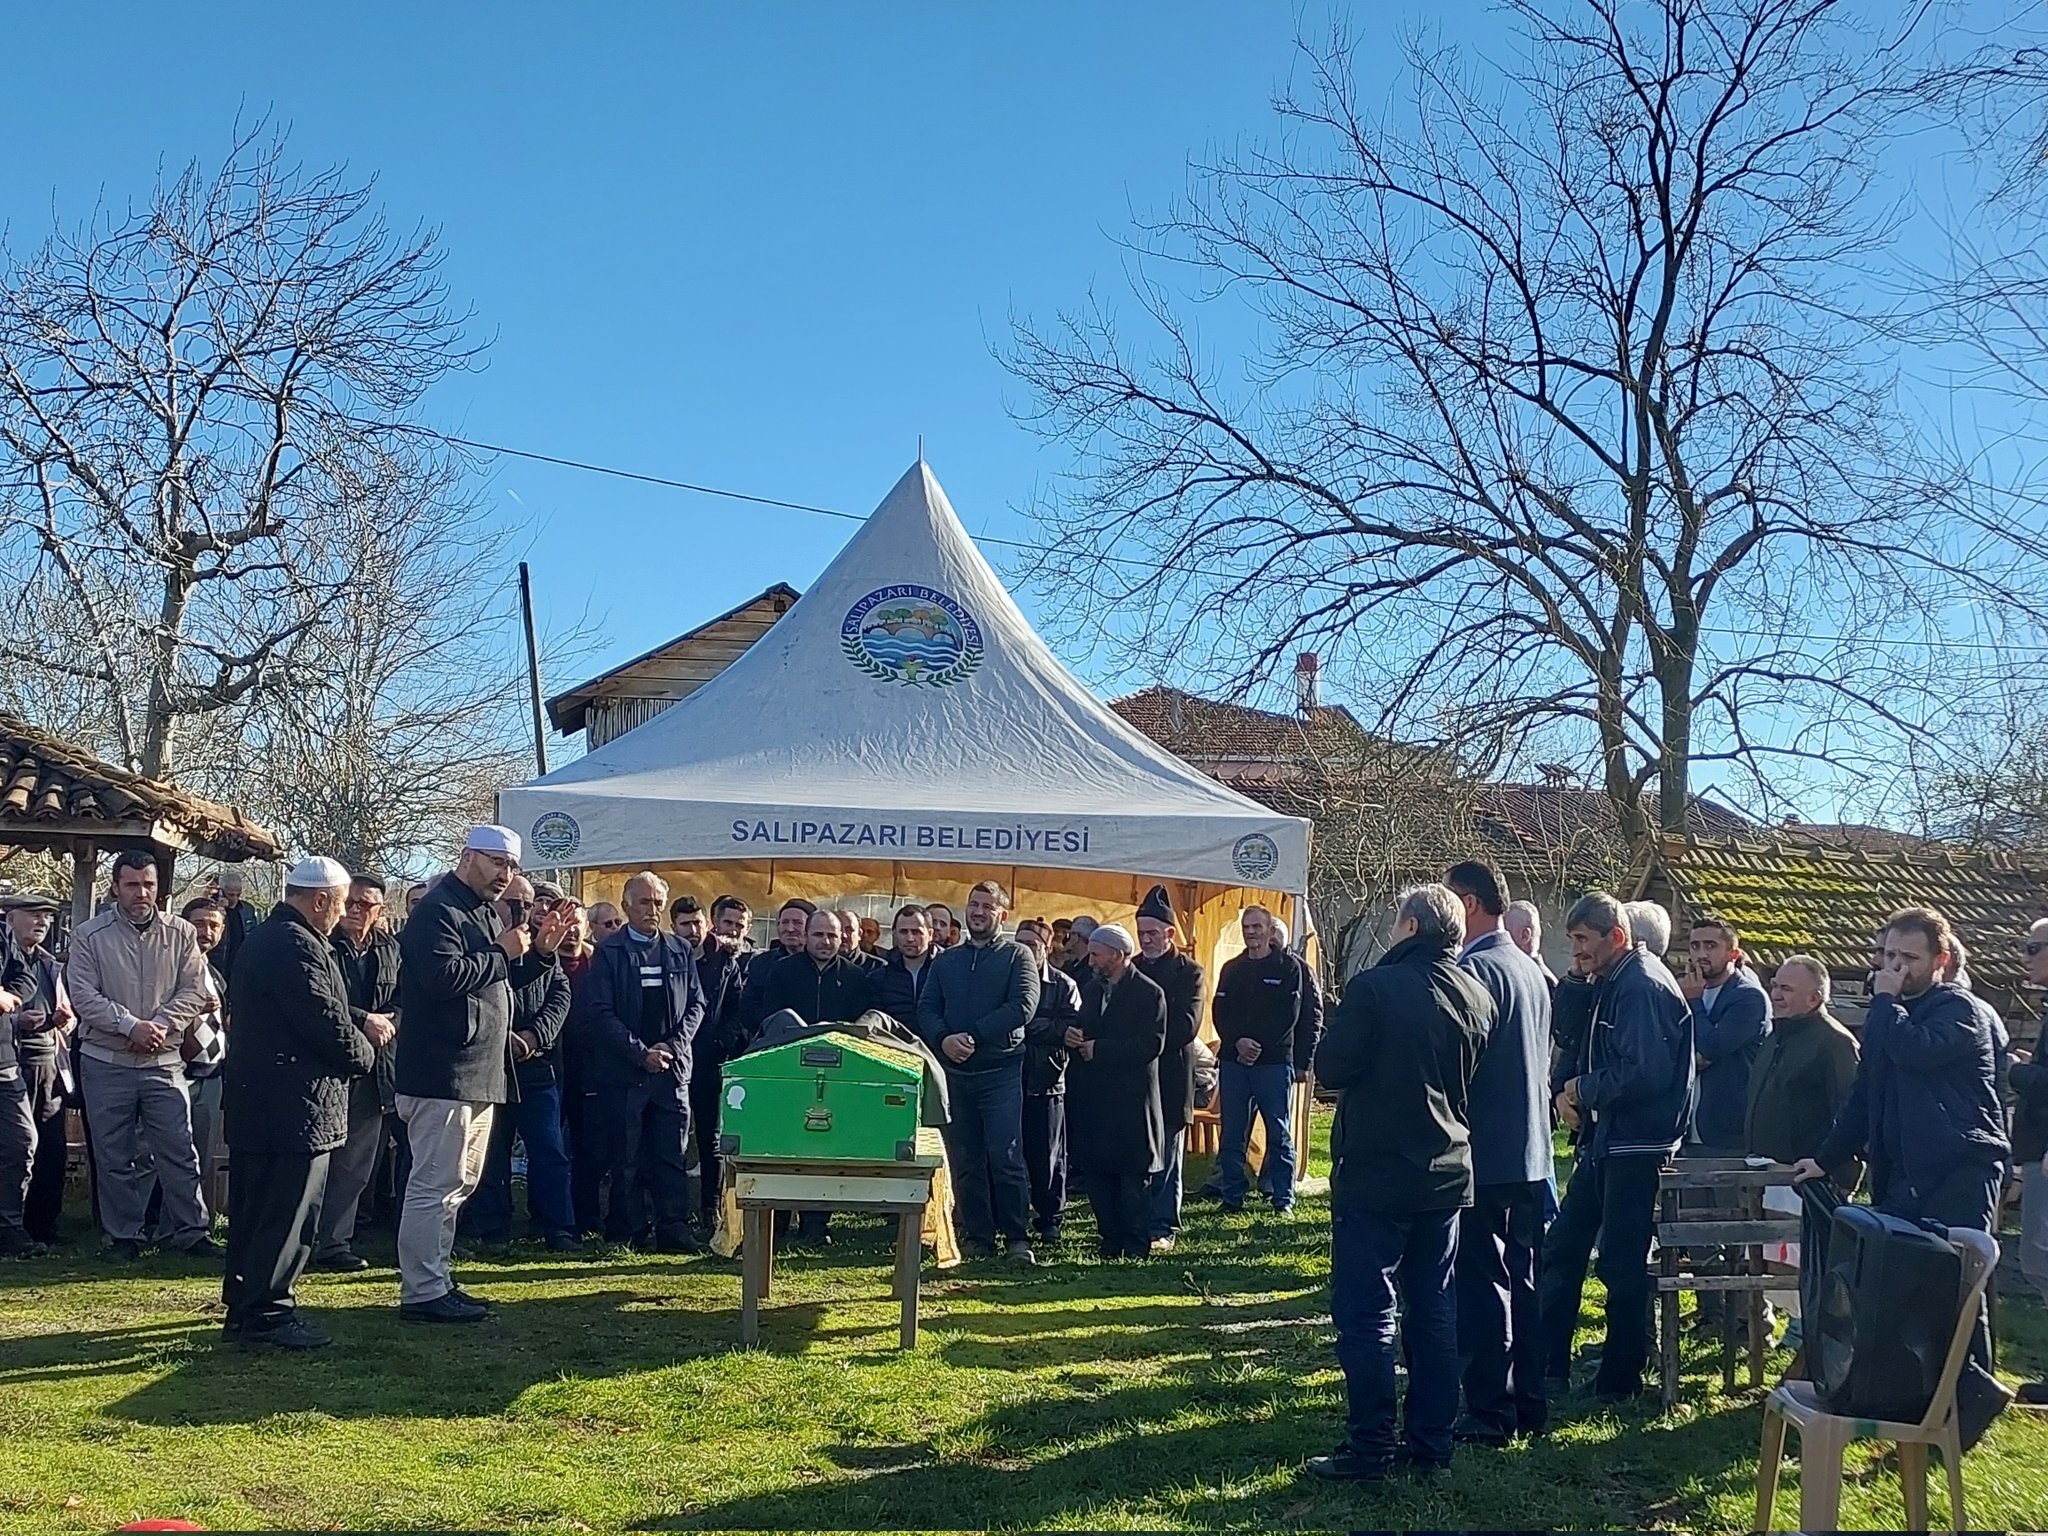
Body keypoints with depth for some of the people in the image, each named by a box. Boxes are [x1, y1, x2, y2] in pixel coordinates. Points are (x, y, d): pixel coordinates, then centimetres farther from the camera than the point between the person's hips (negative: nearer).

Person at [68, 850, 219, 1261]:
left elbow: (195, 991, 0)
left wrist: (161, 1025, -15)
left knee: (178, 1150, 1)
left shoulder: (180, 934, 2)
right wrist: (130, 1026, -19)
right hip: (106, 1062, 0)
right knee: (114, 1157, 7)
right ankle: (123, 1236, 17)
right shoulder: (90, 937, -1)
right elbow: (84, 996, -8)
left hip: (163, 1061, 0)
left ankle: (189, 1231, 9)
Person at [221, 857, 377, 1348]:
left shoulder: (261, 939, 17)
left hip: (257, 1101, 11)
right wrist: (364, 1056, -3)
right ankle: (266, 1316, -1)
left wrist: (359, 1036, 11)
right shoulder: (296, 946, -18)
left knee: (256, 1211, 17)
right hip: (294, 1106, -11)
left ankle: (243, 1308, 25)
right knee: (286, 1214, -5)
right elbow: (328, 1022, -20)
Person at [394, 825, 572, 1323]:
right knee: (434, 1184, -8)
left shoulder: (485, 913, 20)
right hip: (442, 1073, -11)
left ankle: (435, 1280, 23)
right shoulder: (438, 911, -12)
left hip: (477, 1075, 11)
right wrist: (502, 953, -16)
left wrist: (538, 951, 9)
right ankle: (422, 1293, -5)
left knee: (459, 1182, 16)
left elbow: (499, 980, 24)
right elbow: (443, 976, -26)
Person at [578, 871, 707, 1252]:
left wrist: (672, 1045, -5)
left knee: (673, 1156, 0)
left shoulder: (681, 952, 13)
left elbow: (696, 1004, 12)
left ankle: (673, 1228, 2)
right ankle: (631, 1231, 8)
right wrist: (641, 1052, -11)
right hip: (622, 1071, -2)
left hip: (672, 1068, 3)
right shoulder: (608, 953, 2)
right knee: (626, 1158, 1)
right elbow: (599, 1011, -5)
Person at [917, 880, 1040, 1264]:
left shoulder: (1017, 956, 4)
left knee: (1005, 1156, -10)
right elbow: (927, 1008, 8)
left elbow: (1023, 1006, -10)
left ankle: (1016, 1237, -5)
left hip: (1000, 1071, -4)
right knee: (965, 1160, 6)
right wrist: (944, 1039, -13)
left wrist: (974, 1036, -15)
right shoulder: (946, 961, 17)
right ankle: (977, 1236, 12)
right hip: (954, 1071, 4)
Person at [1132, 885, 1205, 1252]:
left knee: (1165, 1159, 2)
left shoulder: (1190, 973, 0)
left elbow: (1186, 1027, -11)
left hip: (1169, 1078, -4)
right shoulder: (1129, 970, 13)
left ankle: (1163, 1228, 6)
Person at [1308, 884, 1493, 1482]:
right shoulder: (1476, 996, 4)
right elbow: (1476, 1083, 14)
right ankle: (1430, 1443, 17)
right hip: (1447, 1175, 6)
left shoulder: (1375, 987, -15)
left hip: (1375, 1174, -6)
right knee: (1433, 1310, 12)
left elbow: (1330, 1069, -13)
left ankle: (1370, 1449, 1)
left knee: (1365, 1314, 0)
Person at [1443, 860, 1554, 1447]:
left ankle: (1490, 1414, 1)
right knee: (1523, 1282, 14)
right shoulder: (1531, 970, 13)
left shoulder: (1475, 970, -17)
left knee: (1483, 1286, -3)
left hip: (1484, 1155, -9)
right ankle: (1529, 1404, 21)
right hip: (1531, 1152, 9)